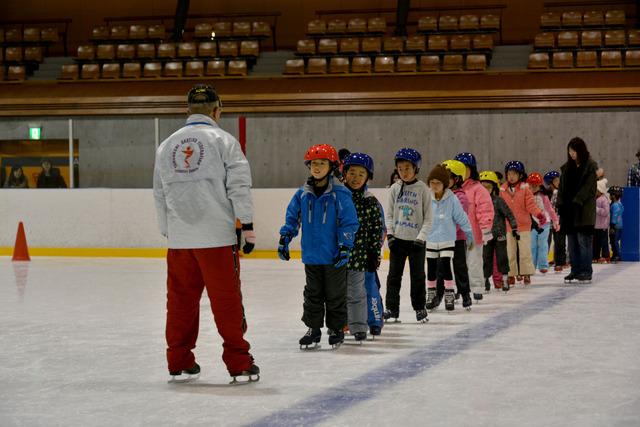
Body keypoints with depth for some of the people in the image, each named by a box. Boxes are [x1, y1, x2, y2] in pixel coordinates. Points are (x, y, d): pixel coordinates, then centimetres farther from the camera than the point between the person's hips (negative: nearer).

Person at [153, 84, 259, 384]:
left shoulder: (166, 145, 12)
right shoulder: (222, 140, -3)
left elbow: (160, 194, 15)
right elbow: (239, 185, -9)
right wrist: (247, 225, -4)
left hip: (179, 238, 4)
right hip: (216, 236, -4)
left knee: (181, 299, 11)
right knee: (227, 300, 0)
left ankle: (179, 364, 15)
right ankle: (239, 364, 3)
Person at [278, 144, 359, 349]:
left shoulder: (340, 194, -10)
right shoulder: (302, 194, 3)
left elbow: (350, 222, -9)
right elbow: (292, 218, 11)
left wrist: (345, 246, -13)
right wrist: (284, 239, 5)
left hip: (334, 256, -4)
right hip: (311, 255, 4)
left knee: (335, 294, 8)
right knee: (313, 294, 11)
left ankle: (336, 329, 21)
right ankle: (313, 329, 20)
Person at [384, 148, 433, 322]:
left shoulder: (423, 189, -5)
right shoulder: (395, 188, 4)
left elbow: (428, 217, -5)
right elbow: (388, 214, 7)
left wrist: (421, 237, -13)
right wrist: (390, 233, -3)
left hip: (416, 240, -2)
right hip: (398, 238, 3)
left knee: (418, 275, 6)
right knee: (394, 274, 3)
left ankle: (420, 307, 17)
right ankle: (392, 308, 9)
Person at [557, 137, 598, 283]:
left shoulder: (590, 166, -4)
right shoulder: (567, 167, 14)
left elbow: (588, 187, -11)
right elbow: (562, 186, 14)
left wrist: (576, 201, -18)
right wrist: (561, 204, 3)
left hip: (584, 210, -6)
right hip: (569, 209, 6)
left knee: (584, 241, -6)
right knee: (572, 241, 7)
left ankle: (586, 272, -2)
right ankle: (575, 270, 12)